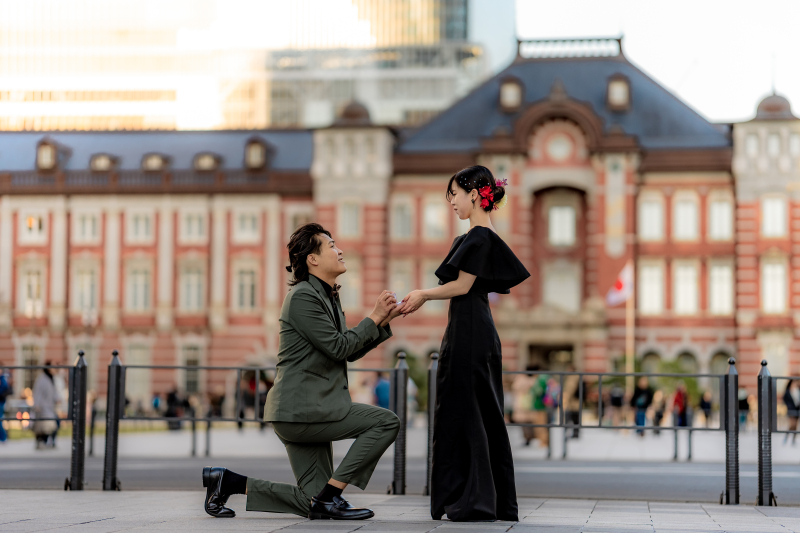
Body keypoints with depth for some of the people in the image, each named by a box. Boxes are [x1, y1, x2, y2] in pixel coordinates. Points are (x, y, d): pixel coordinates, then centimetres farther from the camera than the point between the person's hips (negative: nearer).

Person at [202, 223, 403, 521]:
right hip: (301, 409, -10)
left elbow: (351, 352, 19)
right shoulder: (303, 296, -12)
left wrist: (384, 320, 10)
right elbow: (338, 347, -16)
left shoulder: (328, 297, 20)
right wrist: (374, 318, -7)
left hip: (311, 409, 10)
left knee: (313, 503, 8)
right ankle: (330, 497, -12)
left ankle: (228, 481, 12)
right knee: (386, 422, -15)